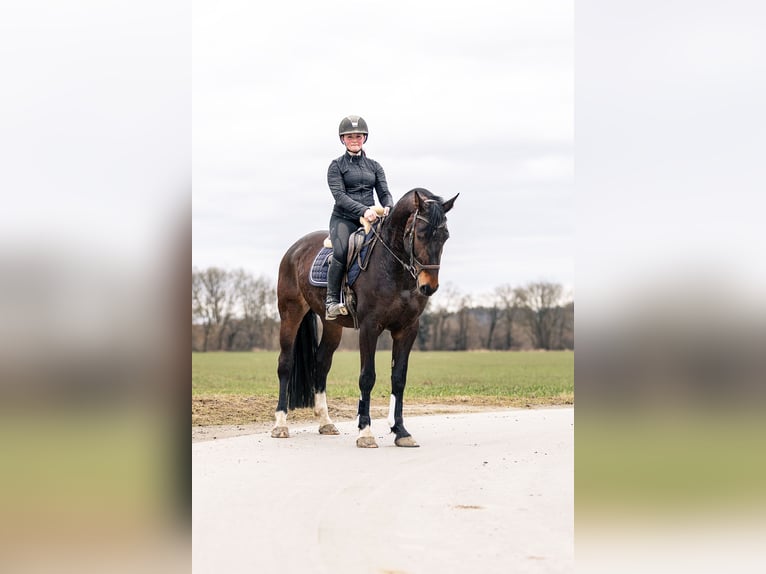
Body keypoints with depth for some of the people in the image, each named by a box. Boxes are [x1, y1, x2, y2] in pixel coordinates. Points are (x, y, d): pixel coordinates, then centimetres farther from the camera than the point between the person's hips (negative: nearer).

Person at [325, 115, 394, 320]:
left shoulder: (374, 166, 18)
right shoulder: (337, 166, 5)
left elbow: (384, 193, 10)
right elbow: (340, 196, -9)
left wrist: (388, 208, -15)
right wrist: (363, 210, -25)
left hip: (371, 220, 4)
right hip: (344, 219, -4)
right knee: (341, 251, -35)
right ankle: (332, 301, -27)